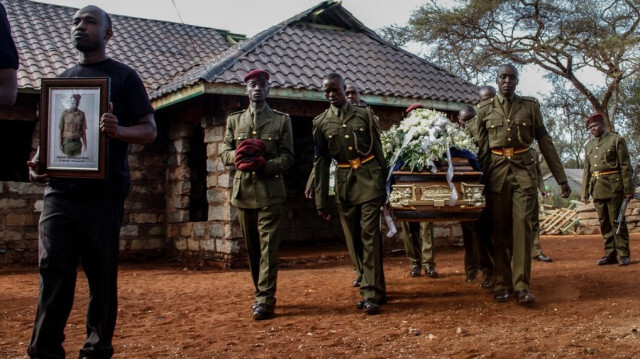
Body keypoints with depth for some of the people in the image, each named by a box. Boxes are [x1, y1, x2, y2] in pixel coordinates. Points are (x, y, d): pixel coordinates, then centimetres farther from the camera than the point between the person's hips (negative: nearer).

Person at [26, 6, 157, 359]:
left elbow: (149, 130, 1)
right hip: (59, 188, 4)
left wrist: (118, 131, -20)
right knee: (53, 270, 0)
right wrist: (38, 161, 3)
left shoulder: (123, 76, 6)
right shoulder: (61, 79, 20)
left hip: (103, 190, -4)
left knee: (102, 274, 1)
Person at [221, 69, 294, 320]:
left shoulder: (281, 120, 6)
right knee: (252, 248, 11)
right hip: (243, 191, 4)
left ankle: (265, 300, -6)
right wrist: (238, 156, -12)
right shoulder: (234, 120, 16)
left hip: (269, 191, -3)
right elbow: (225, 153, 10)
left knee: (268, 246, -8)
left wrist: (263, 165, -17)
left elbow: (287, 158, 0)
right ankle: (261, 293, 24)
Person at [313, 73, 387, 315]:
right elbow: (320, 163, 7)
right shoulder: (321, 123, 6)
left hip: (369, 179, -2)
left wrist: (386, 185, 5)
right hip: (345, 183, 3)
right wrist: (321, 201, 4)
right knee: (355, 239, 7)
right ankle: (375, 289, 21)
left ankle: (371, 294, -8)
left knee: (370, 235, -11)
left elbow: (379, 150, 7)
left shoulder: (365, 114, 4)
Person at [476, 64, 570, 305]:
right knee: (500, 229, 3)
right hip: (497, 171, 0)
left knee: (523, 225, -9)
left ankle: (521, 285, -6)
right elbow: (481, 149, 8)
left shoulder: (530, 106, 8)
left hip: (524, 170, 0)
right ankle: (502, 283, 11)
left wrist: (561, 177, 6)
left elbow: (545, 142, 8)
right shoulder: (485, 109, 8)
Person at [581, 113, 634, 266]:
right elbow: (587, 170, 17)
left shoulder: (616, 140, 0)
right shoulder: (589, 145, 16)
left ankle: (624, 255, 5)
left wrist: (628, 190, -9)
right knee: (604, 222, 7)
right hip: (597, 188, 5)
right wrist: (585, 192, 12)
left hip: (613, 187, -5)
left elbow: (625, 166, -4)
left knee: (616, 221, -3)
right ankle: (610, 254, 13)